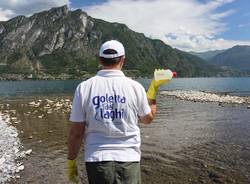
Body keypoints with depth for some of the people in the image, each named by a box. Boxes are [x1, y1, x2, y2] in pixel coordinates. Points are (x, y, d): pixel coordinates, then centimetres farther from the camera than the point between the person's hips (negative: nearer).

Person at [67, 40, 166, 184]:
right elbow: (148, 118, 10)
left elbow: (76, 132, -6)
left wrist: (71, 161, 8)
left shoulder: (84, 87, -7)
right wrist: (153, 89, 18)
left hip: (97, 159, 1)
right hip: (128, 160, 0)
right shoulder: (135, 87, -7)